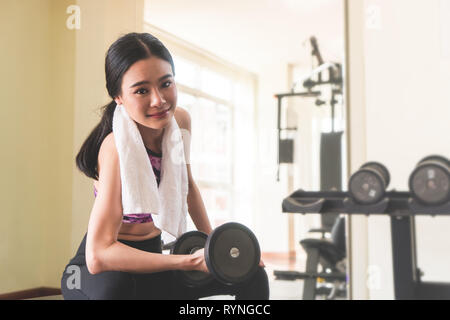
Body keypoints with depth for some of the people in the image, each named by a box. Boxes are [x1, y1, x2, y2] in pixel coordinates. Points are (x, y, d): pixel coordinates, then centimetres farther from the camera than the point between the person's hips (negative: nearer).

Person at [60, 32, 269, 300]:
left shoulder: (180, 121, -8)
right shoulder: (118, 147, -29)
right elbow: (98, 255, -35)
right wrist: (191, 260, -33)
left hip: (151, 259, 7)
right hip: (97, 272, -6)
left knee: (251, 273, 3)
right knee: (113, 286, -40)